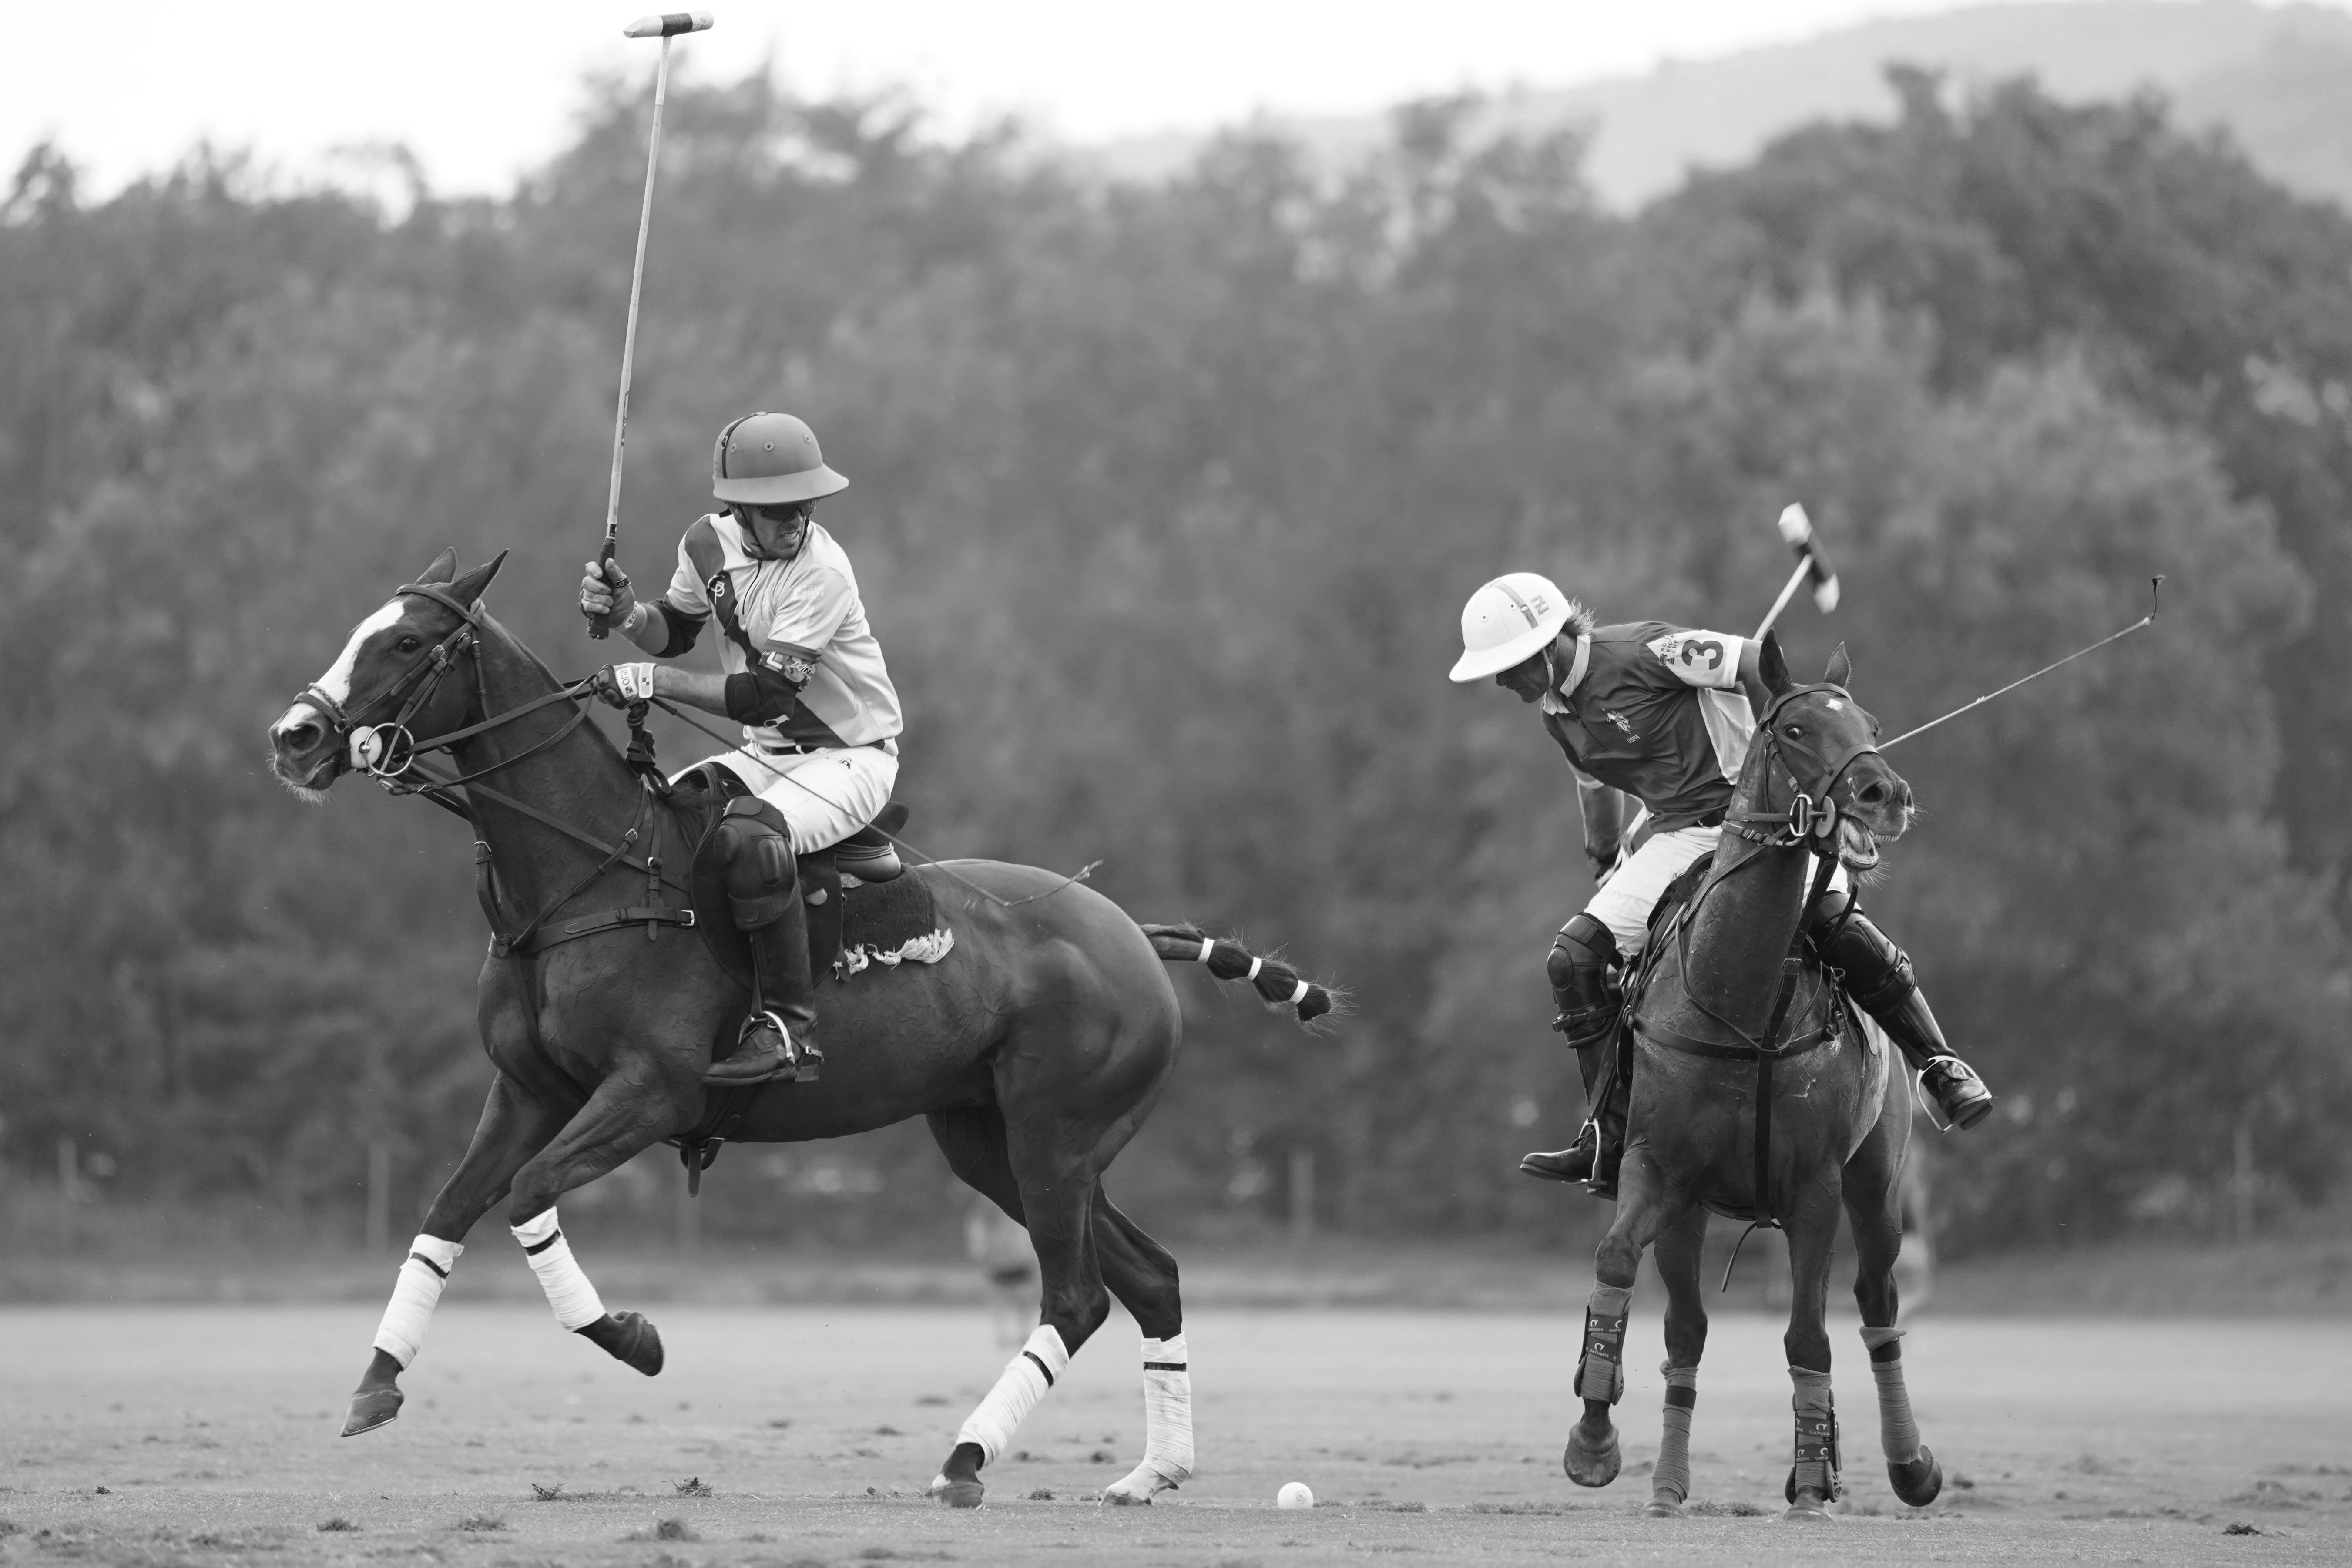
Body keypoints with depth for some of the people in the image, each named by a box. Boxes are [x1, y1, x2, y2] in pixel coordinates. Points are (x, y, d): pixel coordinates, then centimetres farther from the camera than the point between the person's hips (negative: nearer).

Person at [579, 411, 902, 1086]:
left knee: (751, 840, -36)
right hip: (766, 753, 8)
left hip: (850, 757, -8)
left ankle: (788, 1026, -29)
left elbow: (765, 694, -28)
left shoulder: (821, 573, -24)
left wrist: (656, 682, -27)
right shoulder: (711, 542, -3)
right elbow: (674, 632, 16)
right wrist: (627, 614, -6)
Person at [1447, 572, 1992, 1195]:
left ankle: (1939, 1066, -17)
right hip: (1680, 839, 7)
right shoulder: (1556, 710, 12)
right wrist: (1604, 866, 41)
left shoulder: (1641, 653, -14)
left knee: (1834, 920, -32)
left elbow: (1760, 665, -12)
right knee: (1576, 956, -9)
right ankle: (1611, 1141, -6)